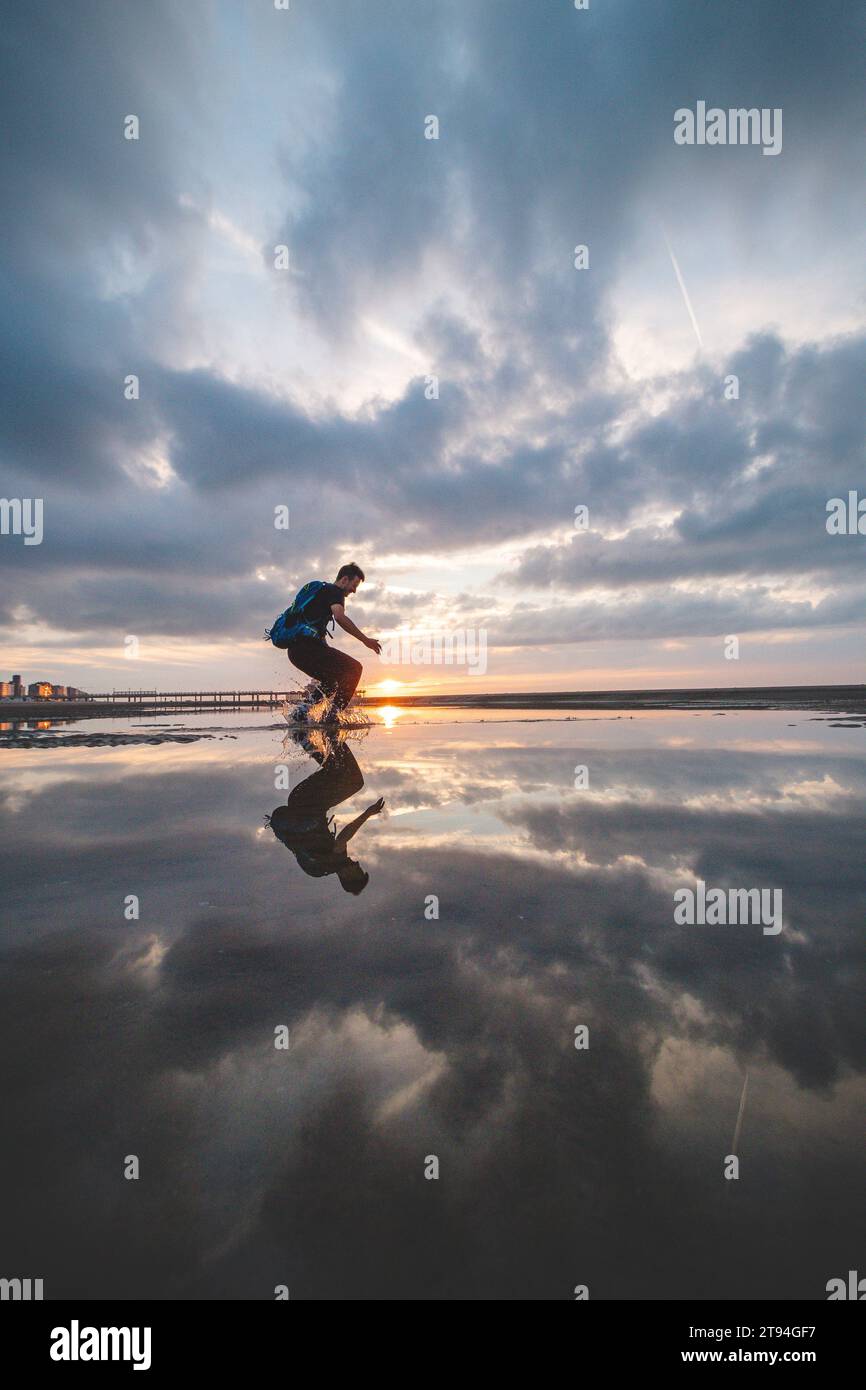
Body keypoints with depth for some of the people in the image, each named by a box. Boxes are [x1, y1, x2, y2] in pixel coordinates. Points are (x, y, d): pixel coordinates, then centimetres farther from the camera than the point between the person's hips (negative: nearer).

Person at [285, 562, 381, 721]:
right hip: (307, 646, -10)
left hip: (295, 649, 10)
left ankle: (300, 711, 14)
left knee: (334, 678, 21)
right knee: (354, 668, -7)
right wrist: (365, 640, -21)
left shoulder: (322, 591, 29)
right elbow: (340, 617, -21)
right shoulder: (335, 591, -1)